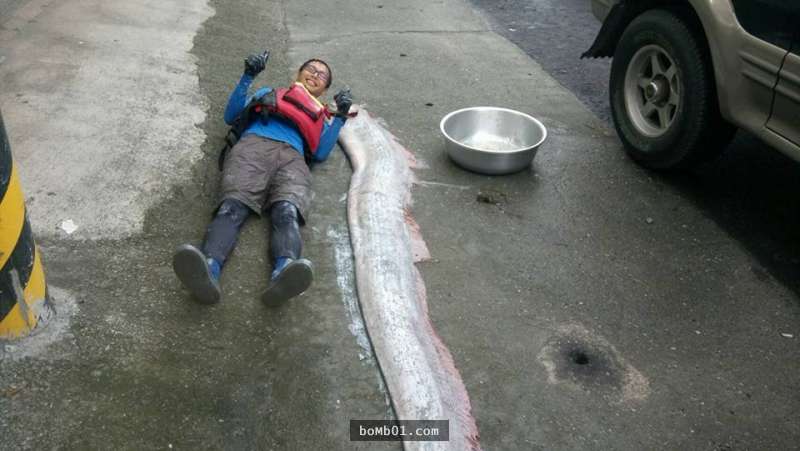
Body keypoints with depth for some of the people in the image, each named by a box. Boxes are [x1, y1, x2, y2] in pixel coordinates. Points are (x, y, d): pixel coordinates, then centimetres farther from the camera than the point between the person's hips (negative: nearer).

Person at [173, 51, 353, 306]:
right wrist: (248, 76, 17)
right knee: (233, 206, -32)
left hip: (292, 157, 0)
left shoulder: (321, 117, 38)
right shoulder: (268, 93, 40)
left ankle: (283, 274, -65)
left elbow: (320, 153, 17)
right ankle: (209, 271, -59)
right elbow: (231, 116, 26)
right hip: (252, 145, 0)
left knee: (287, 211, -35)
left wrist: (340, 118, 10)